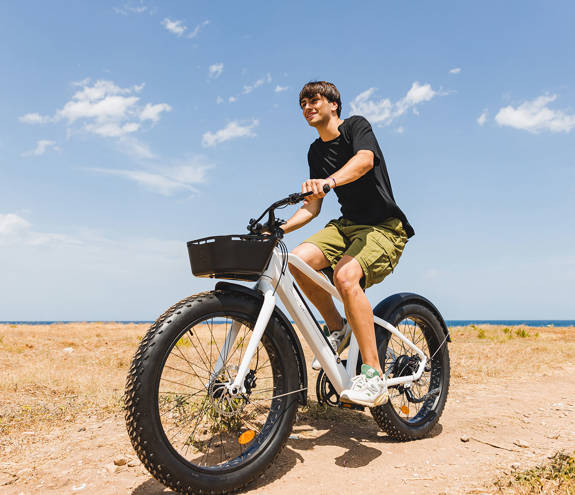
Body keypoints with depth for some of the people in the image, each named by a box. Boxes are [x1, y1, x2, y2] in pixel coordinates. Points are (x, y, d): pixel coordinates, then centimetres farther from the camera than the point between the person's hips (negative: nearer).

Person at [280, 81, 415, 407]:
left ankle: (374, 377, -25)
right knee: (298, 260, -21)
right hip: (347, 225, 6)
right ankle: (338, 329, 1)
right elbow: (312, 207, 13)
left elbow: (365, 160, -27)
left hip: (385, 228, -6)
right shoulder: (316, 152, 15)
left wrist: (328, 181, -46)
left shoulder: (356, 126, -3)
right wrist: (278, 229, -1)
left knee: (345, 275, -33)